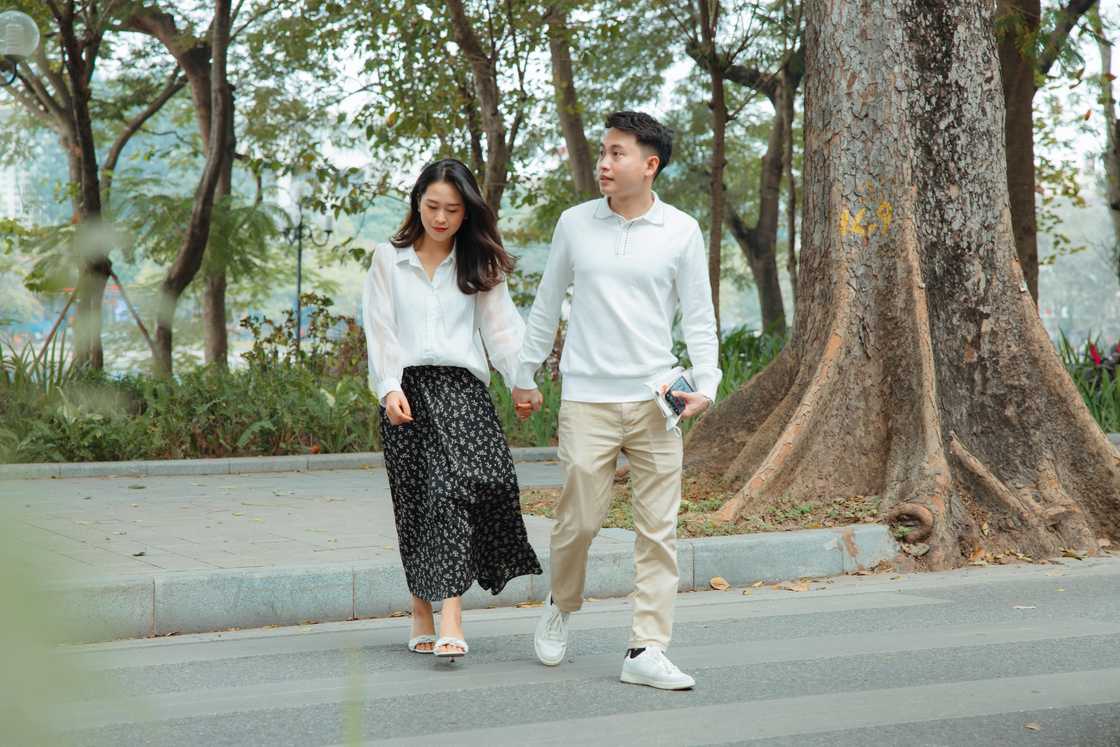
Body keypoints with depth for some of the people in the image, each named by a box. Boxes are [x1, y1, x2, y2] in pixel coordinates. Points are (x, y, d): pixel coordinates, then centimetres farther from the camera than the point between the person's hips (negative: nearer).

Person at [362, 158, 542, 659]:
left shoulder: (478, 264, 14)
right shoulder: (388, 260, 12)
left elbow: (501, 325, 5)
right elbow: (381, 329, 4)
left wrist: (524, 381, -9)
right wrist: (390, 387, -10)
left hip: (462, 387, -1)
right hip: (407, 391, 1)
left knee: (453, 489, -17)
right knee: (416, 500, 0)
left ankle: (450, 619, -23)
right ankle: (422, 616, 9)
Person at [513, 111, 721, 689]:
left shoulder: (681, 232, 2)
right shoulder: (575, 224, 5)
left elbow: (698, 316, 5)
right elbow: (547, 304, 15)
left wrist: (706, 385, -7)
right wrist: (525, 375, 18)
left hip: (655, 402, 0)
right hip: (587, 399, 0)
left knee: (659, 528, -1)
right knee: (580, 519, 0)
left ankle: (646, 651, 4)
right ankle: (561, 605, 30)